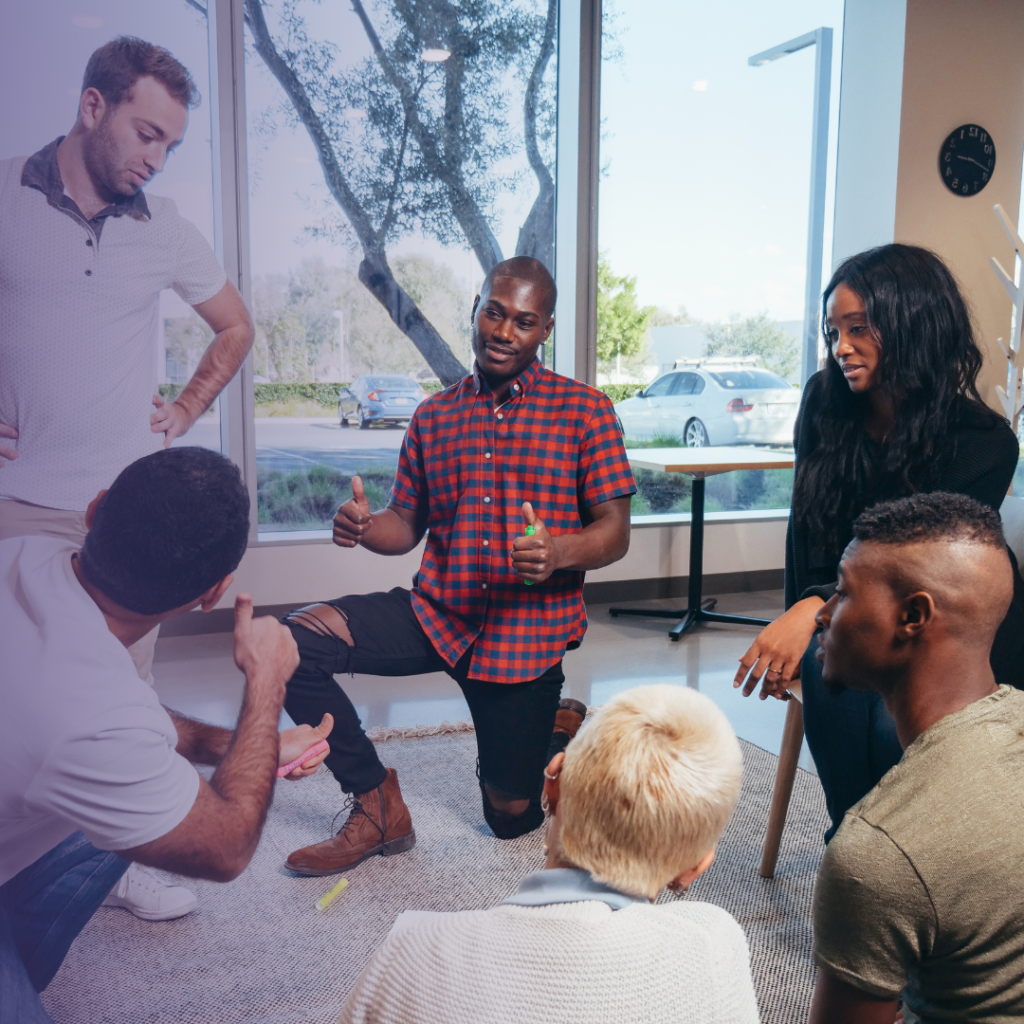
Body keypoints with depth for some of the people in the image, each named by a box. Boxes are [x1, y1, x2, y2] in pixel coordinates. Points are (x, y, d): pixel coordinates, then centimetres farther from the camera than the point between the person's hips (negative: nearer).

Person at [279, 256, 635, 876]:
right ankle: (378, 807, -4)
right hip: (439, 611, 3)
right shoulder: (433, 417, 10)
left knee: (513, 817, 4)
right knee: (297, 638, -20)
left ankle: (560, 725, 38)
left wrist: (559, 553, -27)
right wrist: (365, 526, -13)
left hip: (528, 625, -3)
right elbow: (407, 525, 11)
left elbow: (615, 533, -4)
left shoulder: (585, 411, -1)